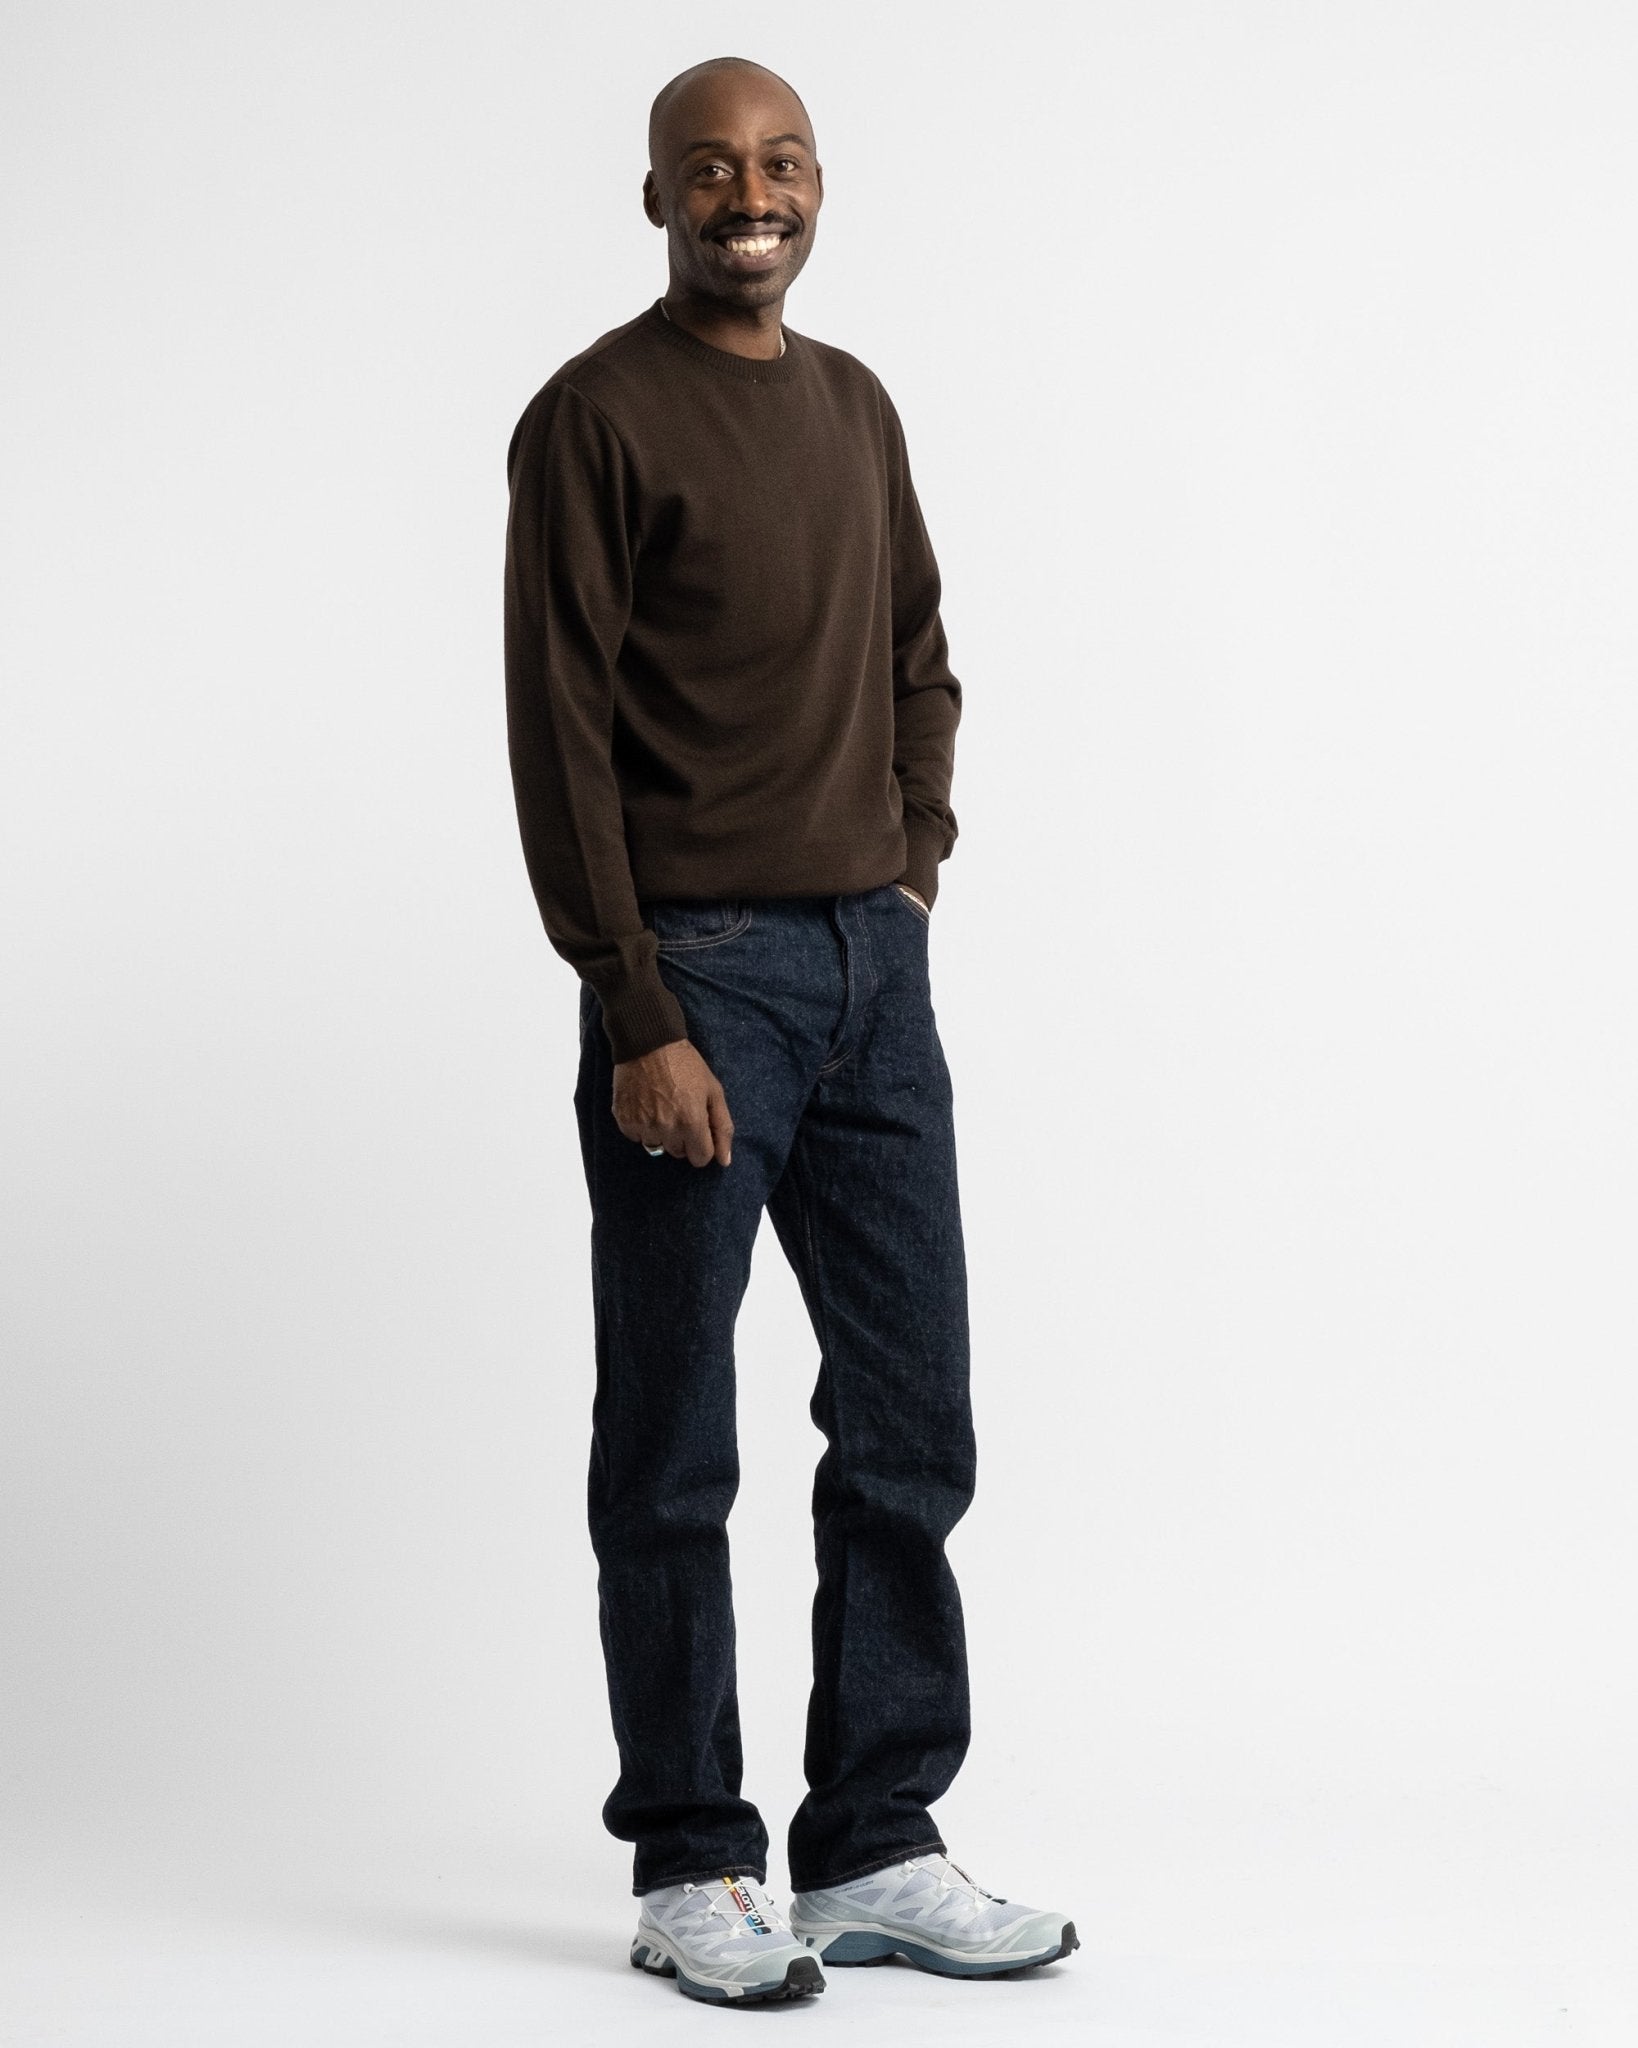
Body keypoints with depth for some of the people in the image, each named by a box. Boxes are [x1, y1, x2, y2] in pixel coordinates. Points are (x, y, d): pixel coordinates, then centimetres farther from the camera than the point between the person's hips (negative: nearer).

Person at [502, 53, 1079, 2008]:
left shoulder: (856, 406, 14)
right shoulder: (596, 417, -8)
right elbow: (560, 738, -13)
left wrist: (914, 862, 8)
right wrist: (637, 1021, -17)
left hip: (874, 967, 7)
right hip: (700, 970, -7)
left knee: (910, 1424, 8)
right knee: (672, 1455, 2)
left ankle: (874, 1846, 17)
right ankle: (688, 1869, 10)